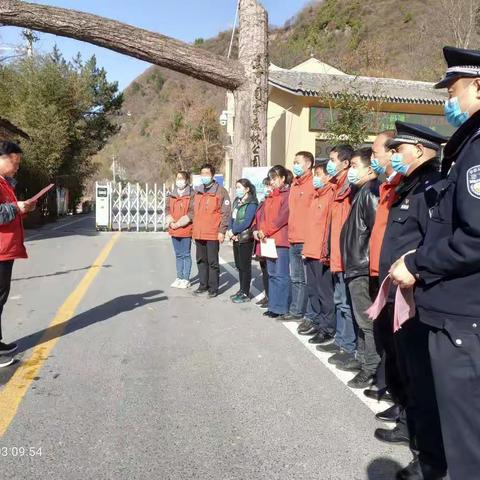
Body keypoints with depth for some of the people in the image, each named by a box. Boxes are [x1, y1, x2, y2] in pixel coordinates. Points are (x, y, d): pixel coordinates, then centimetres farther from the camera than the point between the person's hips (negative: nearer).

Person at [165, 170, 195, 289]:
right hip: (174, 230, 6)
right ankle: (179, 277, 22)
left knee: (186, 255, 2)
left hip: (186, 229, -6)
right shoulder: (171, 195, 12)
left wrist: (179, 223, -15)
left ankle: (186, 279, 10)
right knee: (178, 255, 14)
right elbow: (167, 209, 10)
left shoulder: (192, 195, -7)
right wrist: (171, 221, -8)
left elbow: (192, 212, -13)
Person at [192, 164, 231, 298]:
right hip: (199, 234, 7)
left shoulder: (221, 191, -5)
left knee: (213, 262, -1)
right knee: (201, 261, 12)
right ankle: (203, 286, 23)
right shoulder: (198, 191, 16)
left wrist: (222, 231, -13)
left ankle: (213, 288, 8)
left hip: (213, 234, -6)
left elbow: (225, 213, -8)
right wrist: (194, 230, 18)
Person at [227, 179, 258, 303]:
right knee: (239, 265, 14)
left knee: (245, 266, -1)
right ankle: (242, 290, 26)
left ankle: (245, 294, 7)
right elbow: (232, 217, 12)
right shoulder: (237, 201, 14)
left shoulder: (251, 204, -12)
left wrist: (233, 231, -14)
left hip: (245, 239, -8)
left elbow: (246, 222, -20)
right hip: (236, 238, 8)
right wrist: (231, 231, -4)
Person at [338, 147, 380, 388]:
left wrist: (367, 259, -18)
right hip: (357, 267, 9)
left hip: (364, 268, -9)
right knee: (362, 318, 18)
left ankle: (371, 368, 10)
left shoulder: (370, 192, -14)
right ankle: (362, 358, 30)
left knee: (367, 320, -1)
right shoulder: (361, 191, 14)